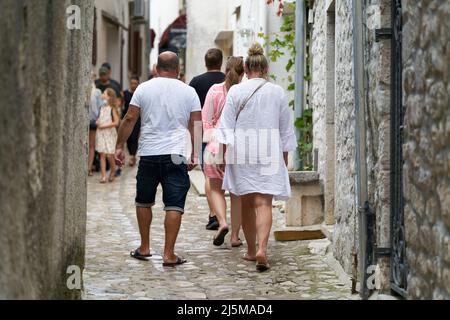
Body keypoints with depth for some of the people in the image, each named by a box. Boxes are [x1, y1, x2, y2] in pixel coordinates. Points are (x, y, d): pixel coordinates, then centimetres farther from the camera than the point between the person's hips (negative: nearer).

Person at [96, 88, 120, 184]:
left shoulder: (112, 108, -7)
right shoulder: (102, 107, 10)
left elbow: (116, 122, -12)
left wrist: (104, 126, -13)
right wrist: (97, 122, -2)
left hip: (109, 133, -5)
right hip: (101, 133, 5)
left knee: (109, 155, -6)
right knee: (102, 154, -1)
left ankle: (113, 172, 20)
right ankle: (103, 176, -2)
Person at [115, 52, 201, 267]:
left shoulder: (144, 89, 4)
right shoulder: (188, 92, 4)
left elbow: (130, 119, 1)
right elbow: (196, 125, 2)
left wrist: (120, 146, 7)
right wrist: (194, 154, 8)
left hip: (148, 154, 1)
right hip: (176, 154, -1)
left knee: (144, 201, 17)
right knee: (174, 205, -1)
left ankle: (144, 247, 24)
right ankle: (169, 254, -5)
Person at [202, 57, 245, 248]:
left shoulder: (215, 91, -2)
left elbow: (206, 120, 0)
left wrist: (210, 140, 8)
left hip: (217, 146, 0)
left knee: (216, 189, 13)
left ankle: (222, 221, -11)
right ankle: (235, 236, 11)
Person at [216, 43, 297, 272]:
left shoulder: (236, 92, -1)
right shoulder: (278, 92, 3)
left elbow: (227, 125, -4)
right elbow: (286, 129, 9)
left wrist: (225, 151, -1)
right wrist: (284, 158, 17)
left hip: (242, 152, 0)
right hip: (269, 154, 0)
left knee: (247, 203, 13)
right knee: (264, 203, -6)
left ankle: (251, 250, 24)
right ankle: (262, 249, -24)